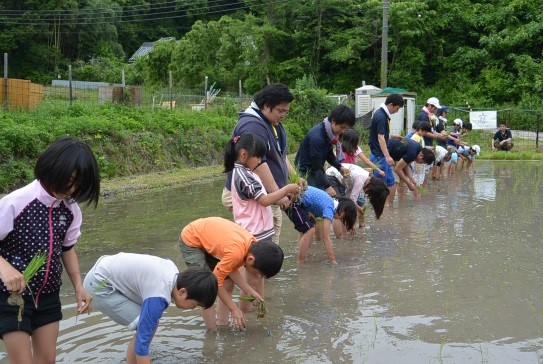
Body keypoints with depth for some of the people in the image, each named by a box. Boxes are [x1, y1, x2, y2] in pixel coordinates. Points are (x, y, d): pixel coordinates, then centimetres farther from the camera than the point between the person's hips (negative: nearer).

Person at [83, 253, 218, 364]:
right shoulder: (158, 298, -29)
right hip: (99, 286, -9)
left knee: (148, 325, 7)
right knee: (147, 328, -13)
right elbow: (142, 342, -27)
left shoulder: (174, 272, -3)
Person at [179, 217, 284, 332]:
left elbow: (232, 270, -3)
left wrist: (250, 291, -14)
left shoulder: (254, 245, -14)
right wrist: (234, 309, -18)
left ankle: (222, 325, 15)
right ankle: (213, 333, -2)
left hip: (208, 236, 8)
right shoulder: (236, 252, -37)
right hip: (190, 240, -8)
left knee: (228, 284, 6)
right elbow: (216, 282, -24)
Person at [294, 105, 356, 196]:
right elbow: (317, 164, -26)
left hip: (316, 171, 8)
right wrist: (327, 186, -25)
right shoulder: (317, 136, -29)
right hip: (305, 172, -8)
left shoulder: (330, 133, -3)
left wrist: (340, 167, -4)